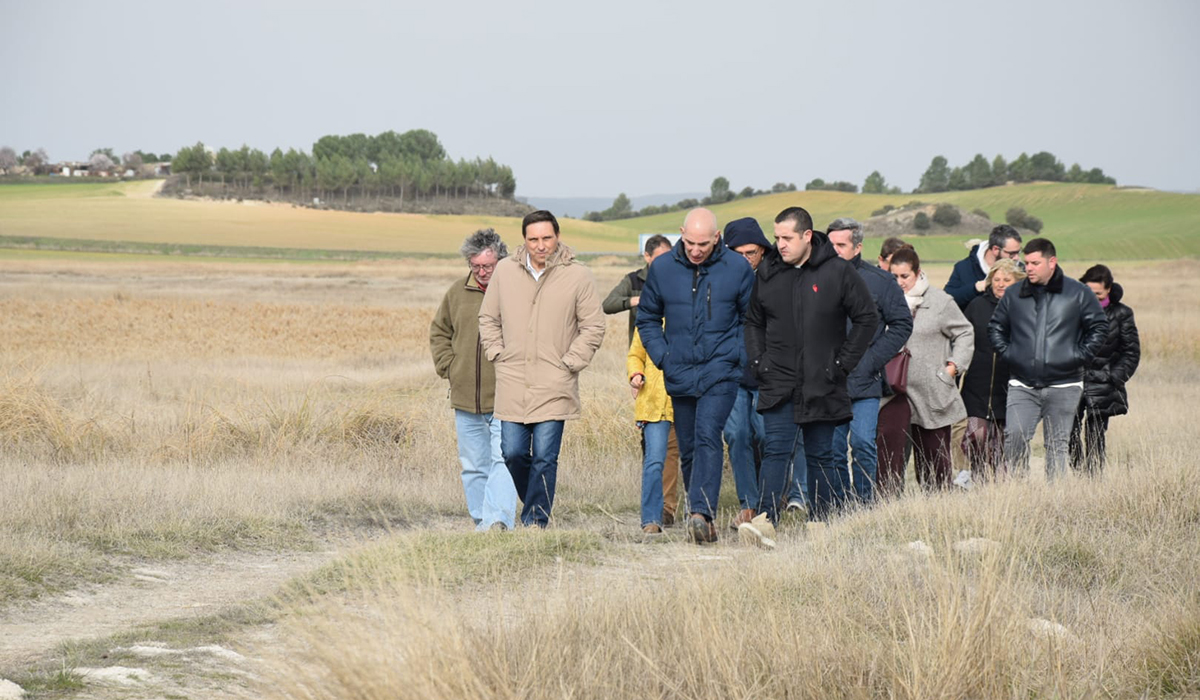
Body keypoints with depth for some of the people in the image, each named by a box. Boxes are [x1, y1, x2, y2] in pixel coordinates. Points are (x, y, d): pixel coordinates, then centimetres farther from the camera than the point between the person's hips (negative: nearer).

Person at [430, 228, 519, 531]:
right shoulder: (458, 292, 10)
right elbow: (439, 332, 24)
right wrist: (448, 367, 10)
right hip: (466, 400, 5)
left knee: (503, 460, -16)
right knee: (473, 466, 10)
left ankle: (498, 520, -23)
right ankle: (481, 523, 18)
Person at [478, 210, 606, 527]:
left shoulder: (578, 277, -2)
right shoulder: (505, 271, 6)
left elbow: (593, 327, 3)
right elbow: (488, 319, 17)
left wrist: (569, 364, -4)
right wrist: (497, 354, 6)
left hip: (554, 387, -3)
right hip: (513, 383, 3)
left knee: (544, 458, -5)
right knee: (513, 452, 3)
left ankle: (536, 520, 3)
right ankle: (536, 505, 27)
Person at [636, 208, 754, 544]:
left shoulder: (737, 268, -2)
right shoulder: (662, 269, 3)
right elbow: (647, 318, 14)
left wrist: (740, 356, -2)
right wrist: (661, 356, 2)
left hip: (721, 371, -3)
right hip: (679, 374, 3)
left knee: (708, 434, -21)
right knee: (688, 448, 8)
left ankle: (701, 512, -28)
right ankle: (702, 517, 19)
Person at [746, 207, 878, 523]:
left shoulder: (838, 272, -4)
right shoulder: (767, 273, 6)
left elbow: (867, 319, 1)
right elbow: (754, 322, 19)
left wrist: (843, 364, -3)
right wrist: (758, 361, 5)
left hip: (823, 387, -1)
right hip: (778, 385, 1)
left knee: (820, 456, 8)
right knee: (775, 452, -8)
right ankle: (766, 520, -14)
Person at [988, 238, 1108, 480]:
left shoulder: (1078, 293, 1)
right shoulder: (1013, 294, 8)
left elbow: (1099, 326, 7)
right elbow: (995, 327, 20)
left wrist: (1080, 356, -1)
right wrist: (1006, 353, 6)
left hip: (1063, 386, -1)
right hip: (1022, 385, 1)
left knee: (1057, 444, 3)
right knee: (1014, 437, -14)